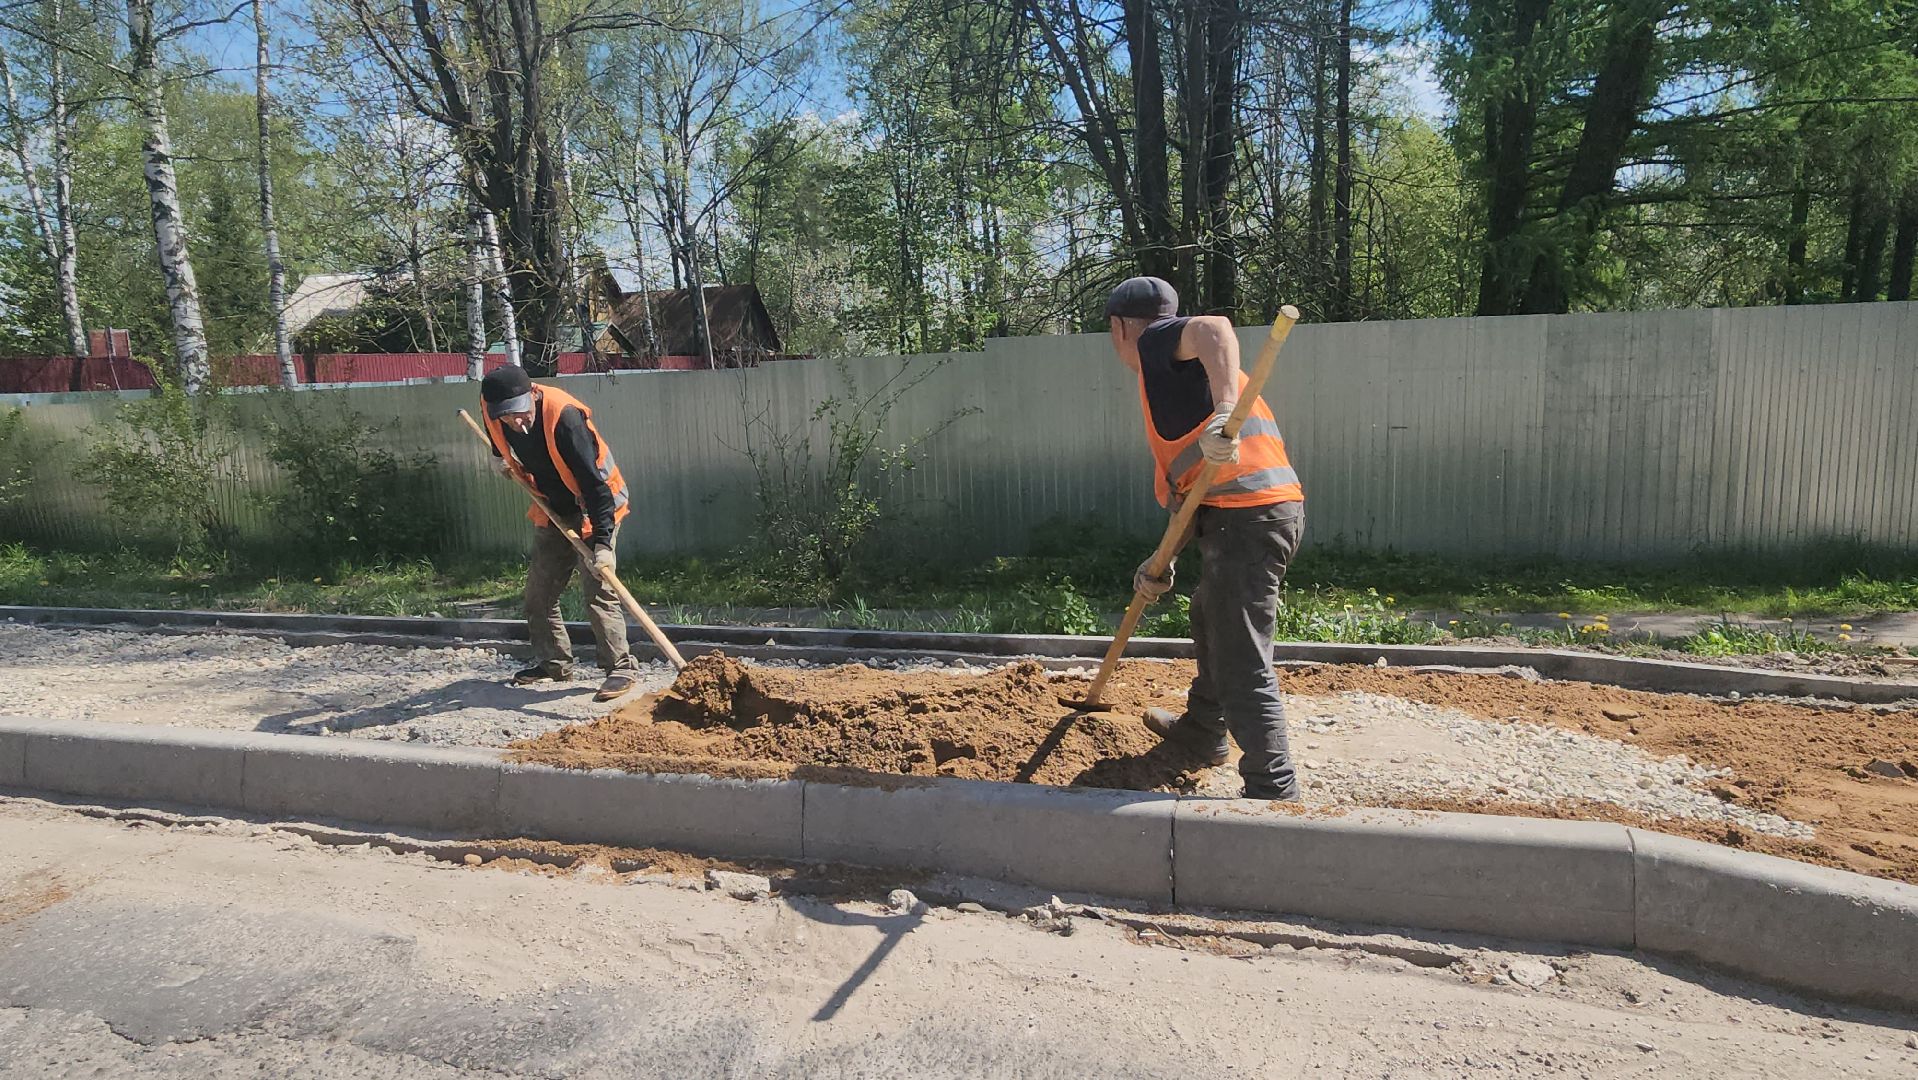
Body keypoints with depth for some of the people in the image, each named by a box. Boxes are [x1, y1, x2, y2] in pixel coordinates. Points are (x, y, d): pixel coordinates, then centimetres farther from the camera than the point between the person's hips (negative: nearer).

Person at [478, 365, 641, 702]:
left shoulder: (564, 416, -32)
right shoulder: (492, 408, -12)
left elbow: (593, 482, -32)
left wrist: (602, 541, -35)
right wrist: (499, 455, 9)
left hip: (594, 507, -7)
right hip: (552, 509, 7)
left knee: (597, 589, -15)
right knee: (538, 591, 12)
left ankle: (622, 667, -8)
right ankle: (555, 663, 26)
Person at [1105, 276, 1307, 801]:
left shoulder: (1157, 342, 0)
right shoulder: (1176, 374, 28)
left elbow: (1213, 327, -25)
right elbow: (1185, 479, 25)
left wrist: (1224, 413, -39)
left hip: (1246, 517, -11)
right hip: (1274, 508, 11)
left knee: (1242, 666, -7)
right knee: (1208, 618, 30)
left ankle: (1274, 791, -2)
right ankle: (1202, 730, 48)